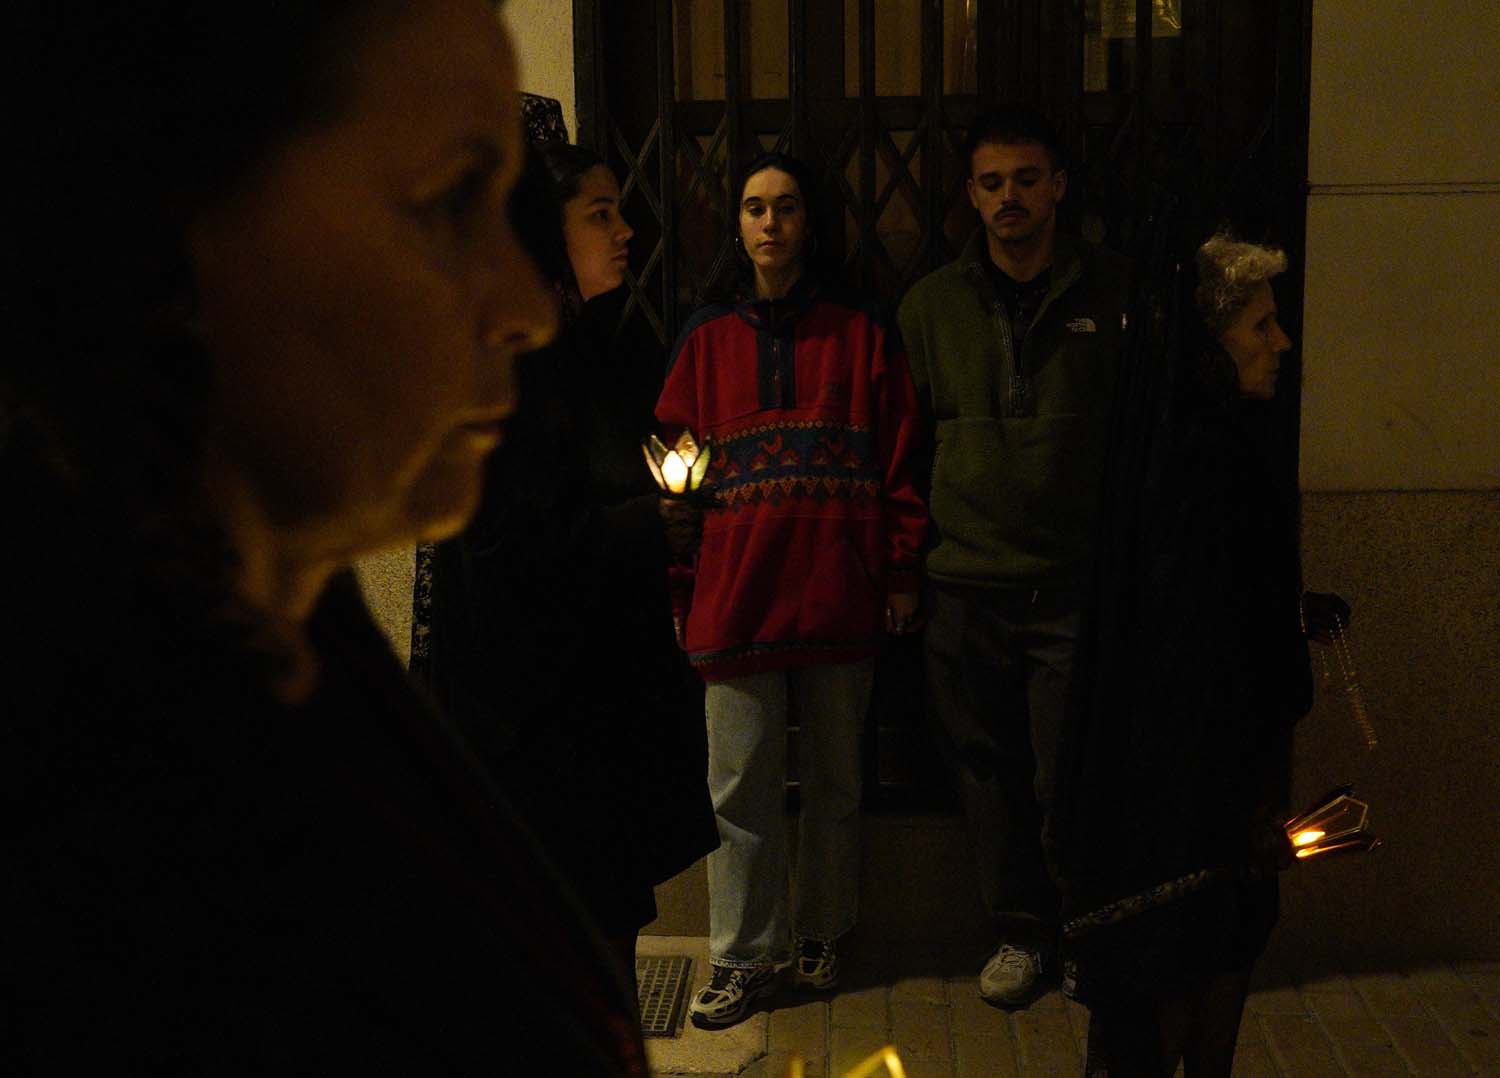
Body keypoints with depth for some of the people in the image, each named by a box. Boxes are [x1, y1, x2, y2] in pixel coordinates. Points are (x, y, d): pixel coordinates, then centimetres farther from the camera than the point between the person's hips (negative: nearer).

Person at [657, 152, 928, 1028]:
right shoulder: (707, 339, 8)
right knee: (742, 788, 3)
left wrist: (902, 572, 0)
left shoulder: (861, 331, 5)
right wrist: (678, 588, 3)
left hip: (840, 596, 0)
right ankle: (746, 956, 15)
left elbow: (900, 459, 3)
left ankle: (822, 932, 30)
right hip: (736, 595, 1)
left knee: (836, 780, 12)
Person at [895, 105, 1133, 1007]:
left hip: (1080, 584, -2)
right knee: (992, 772, 10)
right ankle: (1023, 931, 27)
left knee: (1072, 776, 3)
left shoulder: (1117, 291, 1)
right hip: (967, 585, 2)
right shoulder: (932, 304, 6)